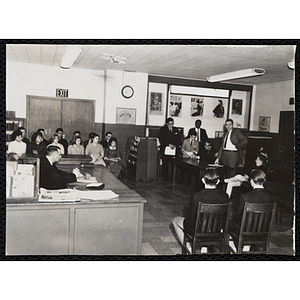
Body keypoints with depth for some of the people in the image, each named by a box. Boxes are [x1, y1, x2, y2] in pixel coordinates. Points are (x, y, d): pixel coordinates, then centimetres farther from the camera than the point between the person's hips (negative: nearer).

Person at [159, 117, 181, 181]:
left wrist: (175, 145, -9)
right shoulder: (163, 129, 5)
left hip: (174, 150, 3)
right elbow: (161, 139, -6)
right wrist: (169, 144, -15)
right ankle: (165, 179, 5)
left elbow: (179, 139, 10)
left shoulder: (176, 130, 16)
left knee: (174, 165, -5)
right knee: (165, 165, -3)